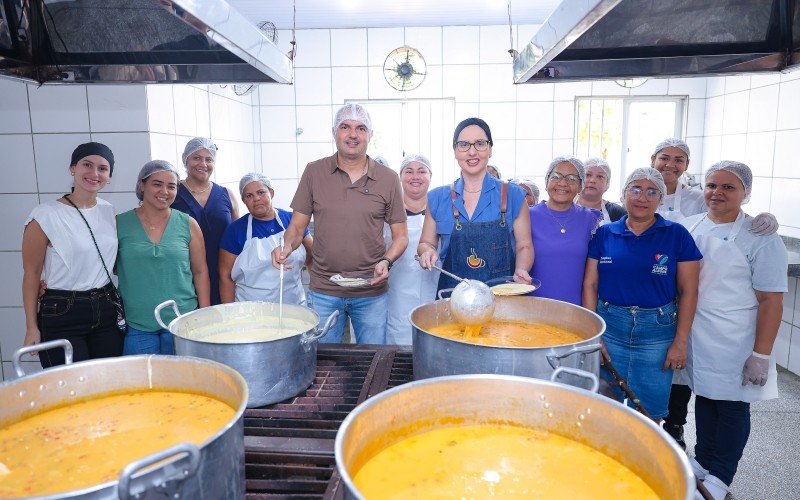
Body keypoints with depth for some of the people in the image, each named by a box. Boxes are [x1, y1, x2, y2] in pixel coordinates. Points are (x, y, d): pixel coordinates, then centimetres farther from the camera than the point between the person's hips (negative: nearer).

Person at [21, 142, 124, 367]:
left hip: (107, 309, 5)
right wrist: (32, 328, -5)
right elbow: (31, 274, -5)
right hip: (61, 315, -4)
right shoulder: (45, 216, -9)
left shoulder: (109, 211, 5)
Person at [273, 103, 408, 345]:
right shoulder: (314, 172, 1)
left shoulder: (388, 179, 0)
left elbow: (400, 235, 4)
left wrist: (387, 261, -13)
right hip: (323, 291, 0)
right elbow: (297, 226, 5)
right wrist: (287, 247, -15)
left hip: (371, 291, 0)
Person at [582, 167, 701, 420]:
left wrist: (680, 342, -4)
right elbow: (590, 285, 3)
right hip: (608, 326, 1)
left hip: (657, 332, -1)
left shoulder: (677, 235, 0)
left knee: (650, 411, 9)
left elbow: (688, 291, 0)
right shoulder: (604, 234, 4)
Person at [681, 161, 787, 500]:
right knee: (703, 398, 17)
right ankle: (701, 461, 35)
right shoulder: (689, 227, 3)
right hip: (695, 337, 4)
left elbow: (771, 300, -12)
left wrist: (762, 355, -15)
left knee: (731, 406, 9)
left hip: (735, 344, -4)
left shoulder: (760, 238, -10)